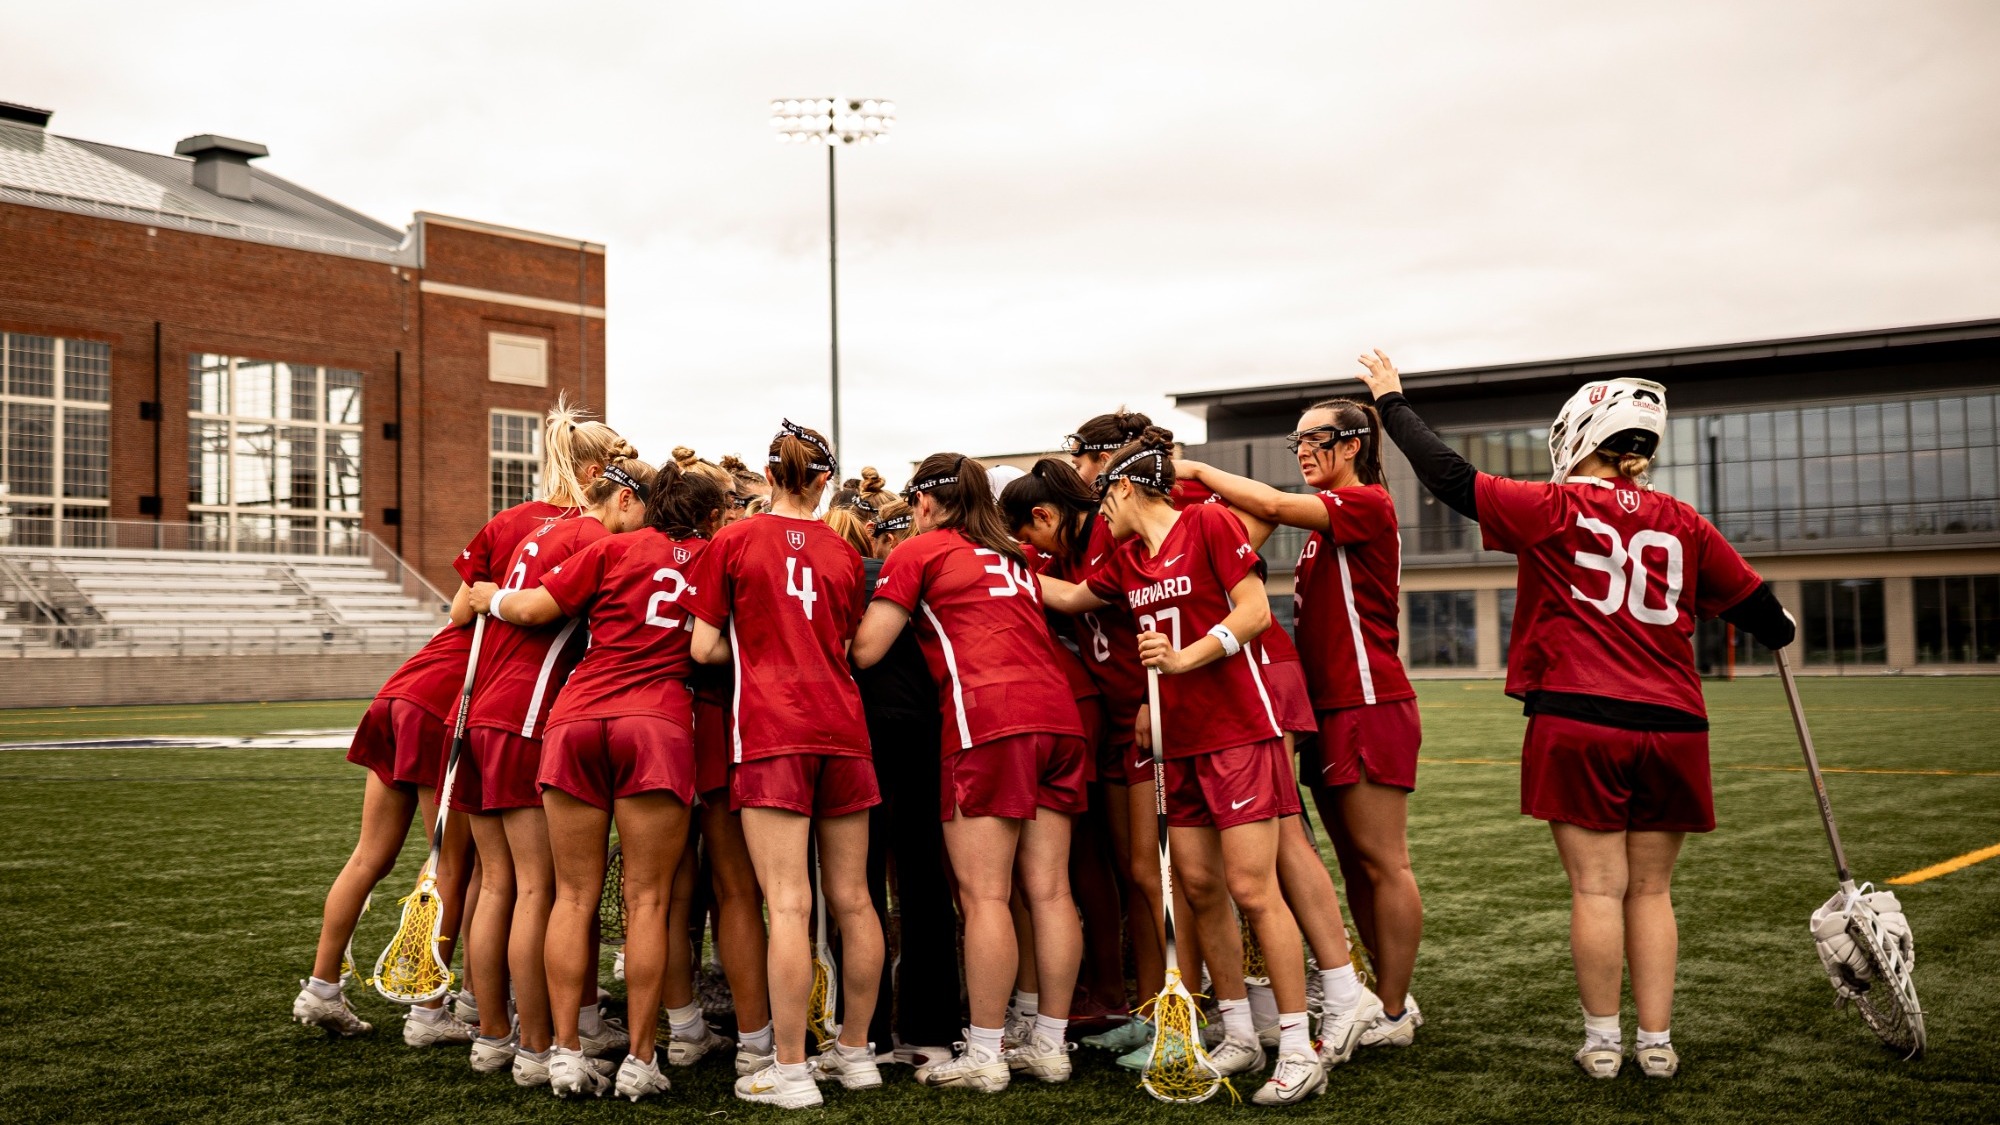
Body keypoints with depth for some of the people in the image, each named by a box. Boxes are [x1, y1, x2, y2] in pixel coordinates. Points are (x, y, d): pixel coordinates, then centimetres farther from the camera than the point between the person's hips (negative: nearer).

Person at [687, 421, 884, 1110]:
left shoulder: (733, 542, 1)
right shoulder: (842, 553, 10)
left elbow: (705, 648, 0)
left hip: (770, 730, -4)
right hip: (842, 728, 4)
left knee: (787, 904, -6)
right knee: (852, 899, 10)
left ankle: (790, 1072, -4)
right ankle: (856, 1053, 21)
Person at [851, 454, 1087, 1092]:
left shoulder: (919, 551, 7)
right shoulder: (1014, 557, 26)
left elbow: (866, 652, 2)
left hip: (987, 716, -6)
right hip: (1056, 710, 6)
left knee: (984, 894, -4)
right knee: (1049, 889, 6)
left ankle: (984, 1056, -2)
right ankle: (1051, 1046, 11)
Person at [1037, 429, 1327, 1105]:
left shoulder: (1209, 522, -8)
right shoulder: (1128, 560, 13)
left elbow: (1255, 612, -13)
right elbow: (1070, 597, 28)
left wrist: (1184, 657, -20)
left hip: (1237, 731, -7)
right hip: (1180, 739, 8)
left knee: (1251, 889, -9)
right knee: (1198, 886, 8)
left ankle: (1299, 1053, -2)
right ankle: (1240, 1038, 19)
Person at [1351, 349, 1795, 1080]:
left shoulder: (1556, 510, -3)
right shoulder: (1682, 523, 8)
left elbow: (1452, 479, -2)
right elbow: (1760, 611, 16)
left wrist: (1393, 402, 10)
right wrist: (1779, 628, 40)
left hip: (1578, 724, -3)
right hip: (1671, 726, 3)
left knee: (1597, 887, 2)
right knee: (1651, 890, 10)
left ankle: (1601, 1041, 10)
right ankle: (1656, 1044, 14)